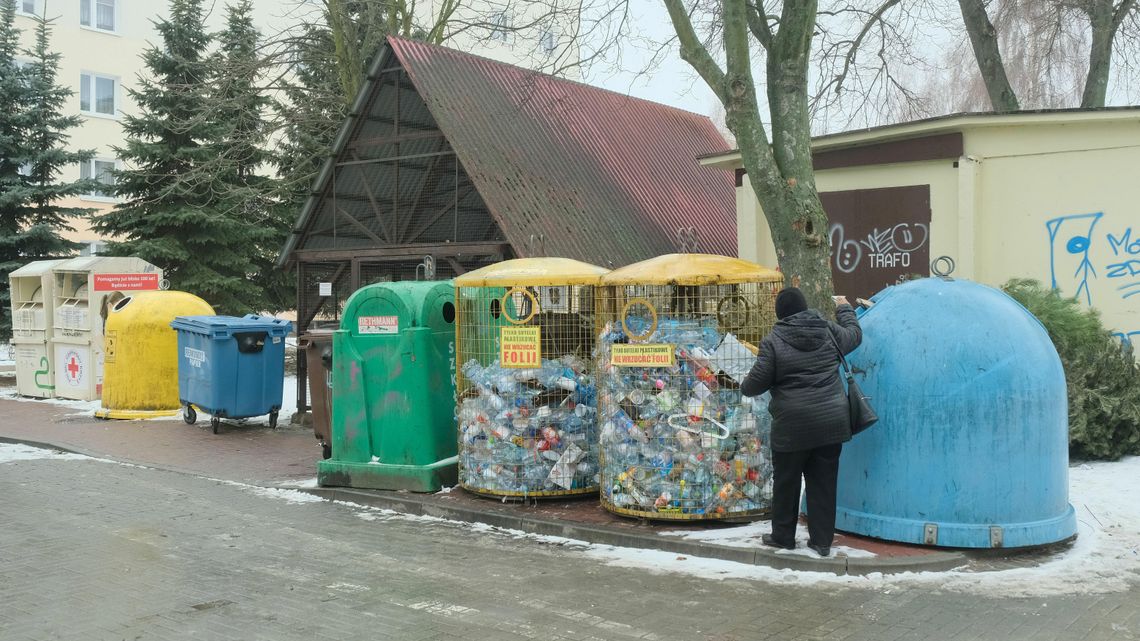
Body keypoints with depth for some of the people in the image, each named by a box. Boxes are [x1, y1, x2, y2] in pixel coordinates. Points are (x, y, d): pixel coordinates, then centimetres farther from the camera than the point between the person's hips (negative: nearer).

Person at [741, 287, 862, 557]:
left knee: (786, 482, 12)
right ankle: (822, 540, 16)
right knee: (823, 483, 10)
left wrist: (744, 387, 17)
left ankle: (783, 536, 23)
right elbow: (854, 334, 25)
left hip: (793, 426, -4)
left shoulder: (773, 341, -8)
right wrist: (844, 308, 41)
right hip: (831, 423, 4)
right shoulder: (828, 331, 4)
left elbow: (756, 383, -6)